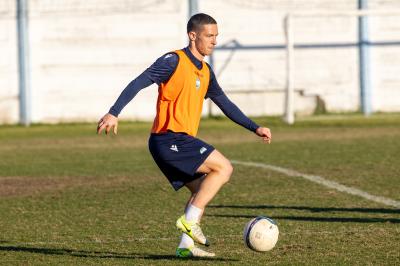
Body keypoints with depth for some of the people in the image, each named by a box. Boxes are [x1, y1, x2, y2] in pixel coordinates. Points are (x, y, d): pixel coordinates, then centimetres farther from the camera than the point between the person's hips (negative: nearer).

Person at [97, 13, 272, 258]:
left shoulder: (205, 72, 17)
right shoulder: (174, 61, -9)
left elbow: (225, 104, 26)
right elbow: (138, 84, -16)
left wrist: (255, 128, 22)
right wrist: (114, 113, -25)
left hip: (180, 142, 9)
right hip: (169, 139, -9)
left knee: (202, 189, 11)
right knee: (224, 168, -13)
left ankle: (187, 245, 11)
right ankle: (190, 220, -13)